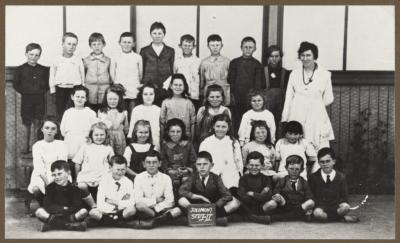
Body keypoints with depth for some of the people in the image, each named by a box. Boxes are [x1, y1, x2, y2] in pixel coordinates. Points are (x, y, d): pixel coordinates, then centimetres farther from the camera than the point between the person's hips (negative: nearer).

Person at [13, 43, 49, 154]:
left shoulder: (44, 70, 4)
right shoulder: (20, 69, 1)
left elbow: (47, 83, 10)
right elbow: (16, 84, 3)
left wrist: (43, 91, -4)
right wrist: (24, 91, -7)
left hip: (39, 99, 1)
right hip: (26, 99, -1)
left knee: (37, 122, 5)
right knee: (26, 122, 5)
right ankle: (26, 144, 17)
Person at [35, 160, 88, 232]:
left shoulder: (73, 188, 0)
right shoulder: (50, 188, 4)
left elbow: (78, 206, -11)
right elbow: (47, 205, -7)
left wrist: (65, 210, -23)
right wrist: (63, 208, -17)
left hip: (70, 214, -1)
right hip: (53, 214, 1)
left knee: (84, 211, -27)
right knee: (39, 211, -26)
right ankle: (70, 225, -30)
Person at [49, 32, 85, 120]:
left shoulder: (78, 61, 5)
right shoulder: (56, 61, 5)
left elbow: (82, 76, 8)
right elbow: (52, 77, 9)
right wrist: (53, 91, 6)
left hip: (75, 89, -1)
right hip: (60, 89, 1)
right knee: (60, 113, 5)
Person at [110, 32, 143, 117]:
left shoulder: (138, 57, 5)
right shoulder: (115, 58, 5)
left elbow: (140, 73, 11)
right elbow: (112, 74, 10)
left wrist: (138, 85, 10)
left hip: (134, 92, 0)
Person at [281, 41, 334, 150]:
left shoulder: (325, 75, 3)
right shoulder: (294, 74, 10)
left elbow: (328, 100, 9)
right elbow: (289, 97, 11)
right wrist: (284, 118, 7)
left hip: (316, 117, -2)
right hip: (297, 117, 2)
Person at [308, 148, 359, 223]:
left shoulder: (341, 177, 5)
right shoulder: (313, 177, 4)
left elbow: (344, 197, 3)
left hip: (336, 207, 0)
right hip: (320, 206, 0)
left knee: (346, 207, -33)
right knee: (317, 213, -36)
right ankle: (344, 218, -16)